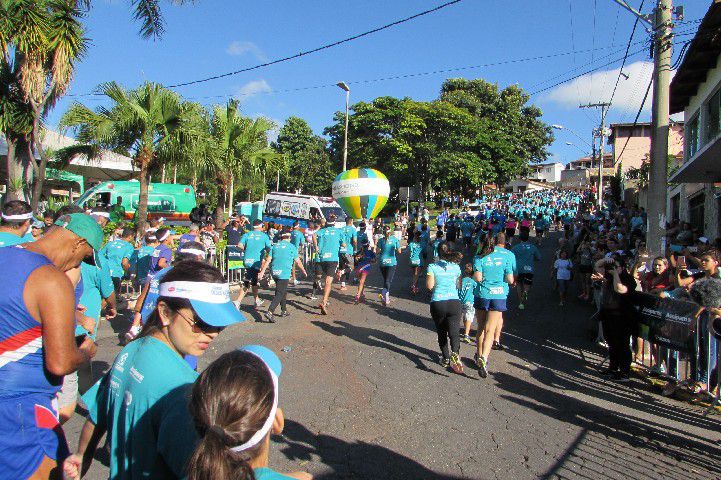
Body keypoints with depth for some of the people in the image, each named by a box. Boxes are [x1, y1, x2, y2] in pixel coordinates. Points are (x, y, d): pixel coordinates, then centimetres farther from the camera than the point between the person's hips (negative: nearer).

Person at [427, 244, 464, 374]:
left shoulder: (432, 267, -3)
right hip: (454, 302, 1)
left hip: (437, 303, -1)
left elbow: (430, 286, -6)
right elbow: (459, 285, 13)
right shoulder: (456, 267, 6)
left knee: (441, 333, 16)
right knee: (454, 332, -5)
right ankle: (455, 353, -31)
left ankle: (445, 358, 23)